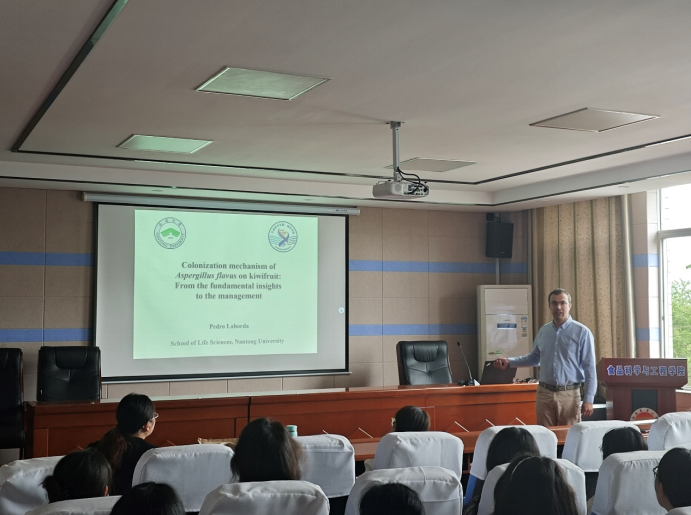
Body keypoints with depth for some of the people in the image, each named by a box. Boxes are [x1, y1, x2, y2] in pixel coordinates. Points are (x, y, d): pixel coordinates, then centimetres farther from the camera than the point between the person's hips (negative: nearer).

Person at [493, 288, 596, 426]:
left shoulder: (582, 332, -5)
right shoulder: (543, 331, 9)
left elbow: (590, 369, -6)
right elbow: (534, 358, 22)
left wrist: (588, 399, -10)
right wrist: (509, 361, 10)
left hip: (569, 394, -4)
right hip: (544, 393, 4)